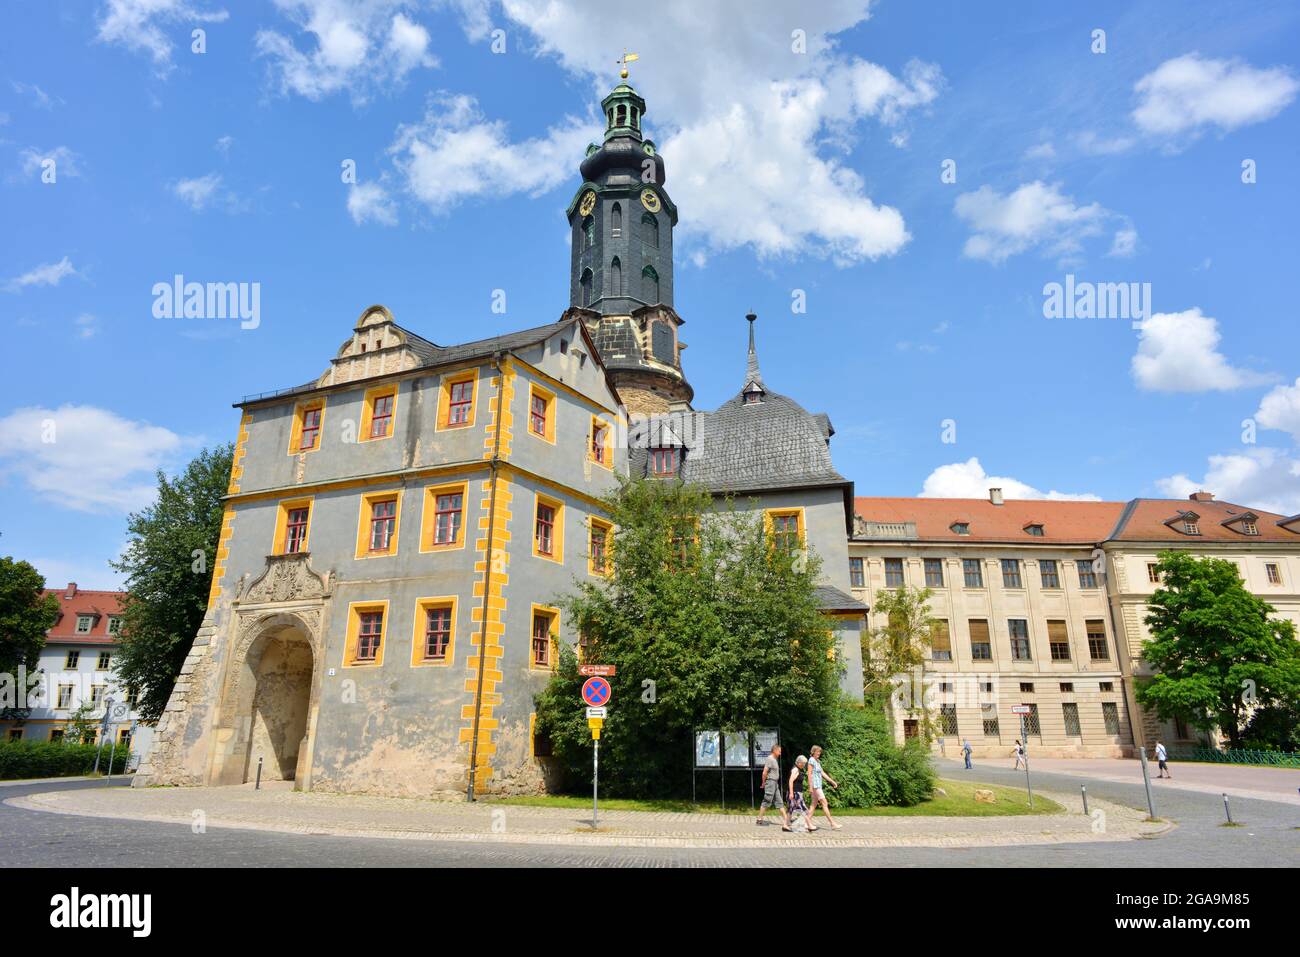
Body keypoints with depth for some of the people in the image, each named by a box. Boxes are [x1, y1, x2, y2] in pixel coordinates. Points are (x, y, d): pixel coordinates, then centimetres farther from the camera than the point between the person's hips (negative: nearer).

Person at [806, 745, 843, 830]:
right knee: (824, 803, -9)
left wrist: (832, 781, 18)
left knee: (814, 804, 8)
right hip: (815, 785, -9)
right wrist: (811, 786, -16)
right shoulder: (811, 760, -9)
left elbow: (822, 773, 20)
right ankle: (832, 824, -8)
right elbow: (809, 774, -13)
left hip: (818, 785, 9)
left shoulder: (817, 761, 17)